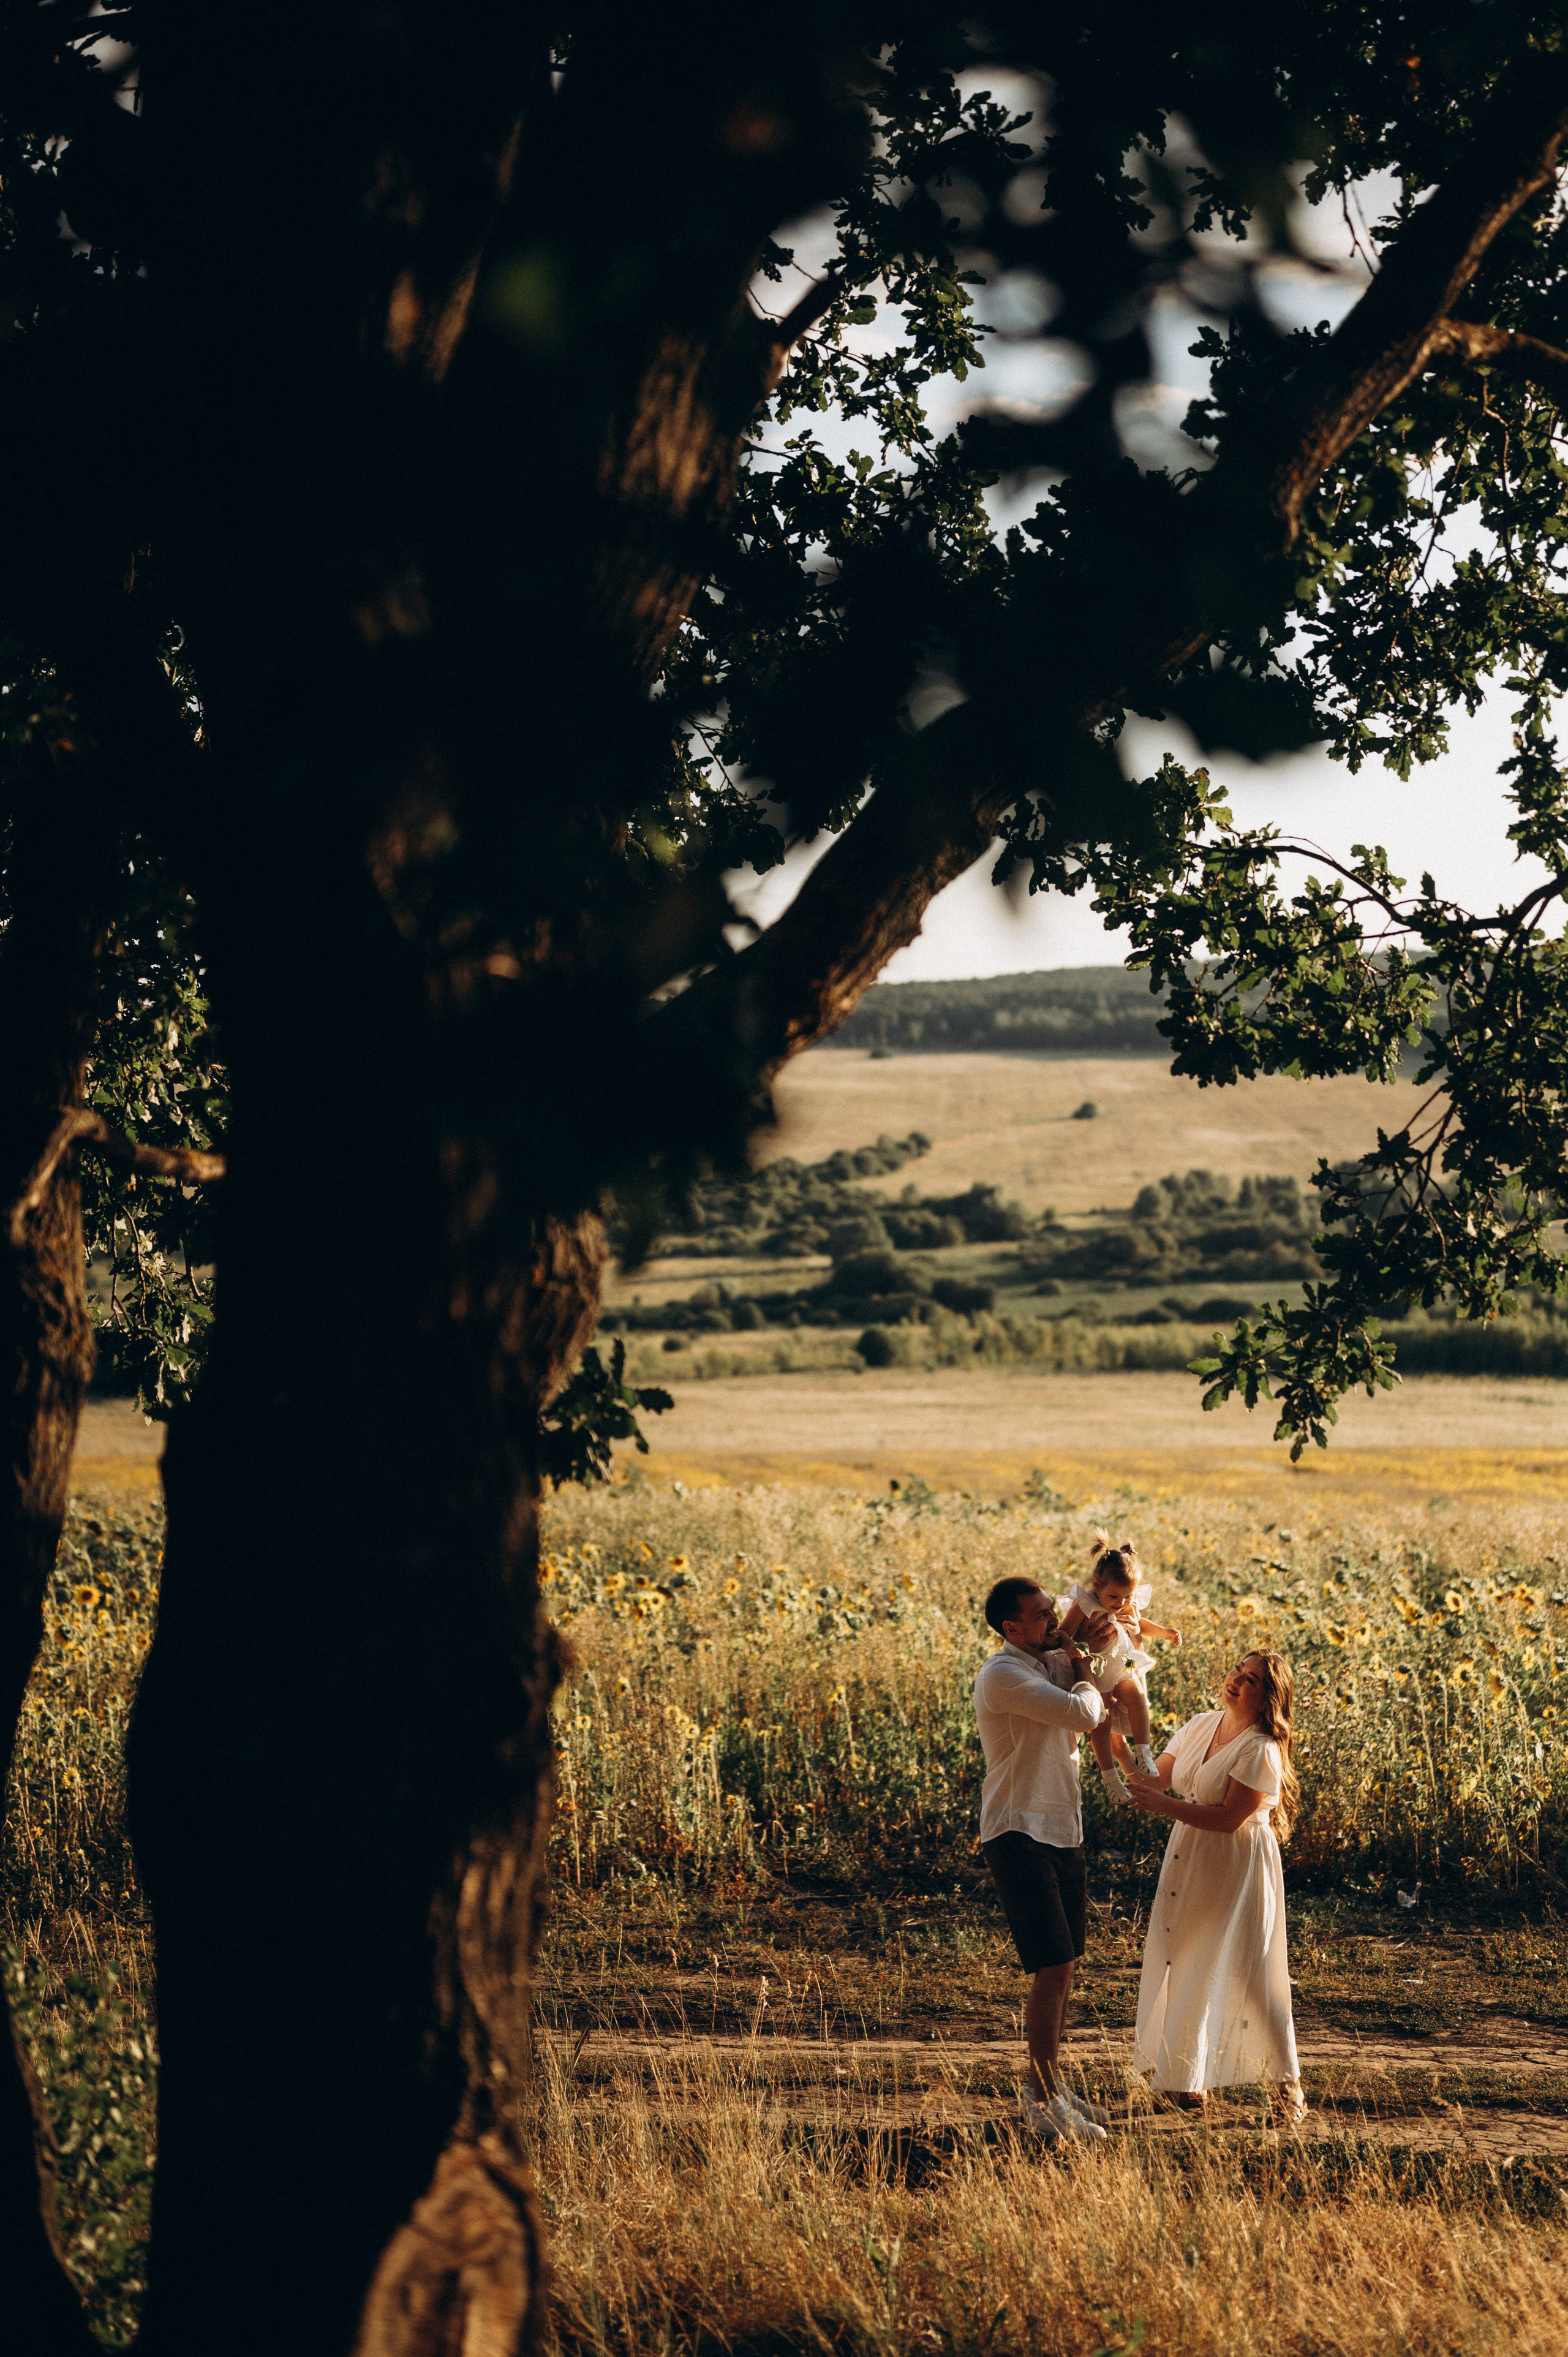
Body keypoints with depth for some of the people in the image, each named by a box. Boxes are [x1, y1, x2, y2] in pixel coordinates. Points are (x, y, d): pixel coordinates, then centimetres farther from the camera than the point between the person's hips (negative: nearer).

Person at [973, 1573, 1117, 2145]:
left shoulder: (1053, 1662, 11)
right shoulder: (1005, 1676, -17)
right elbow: (1084, 1714, -24)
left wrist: (1093, 1643, -1)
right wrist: (1085, 1673, -2)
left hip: (1062, 1834, 9)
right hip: (1021, 1837, -9)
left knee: (1063, 1969, 13)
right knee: (1052, 1969, -11)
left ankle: (1047, 2083, 25)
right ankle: (1044, 2103, -5)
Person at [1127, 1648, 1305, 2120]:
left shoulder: (1261, 1751, -17)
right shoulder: (1201, 1726, 5)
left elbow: (1229, 1818, -21)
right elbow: (1157, 1777, 5)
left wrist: (1163, 1805, -22)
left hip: (1237, 1868, -7)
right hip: (1188, 1864, 7)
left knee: (1246, 1973, -4)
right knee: (1186, 1967, 10)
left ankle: (1287, 2078, 10)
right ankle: (1189, 2076, 22)